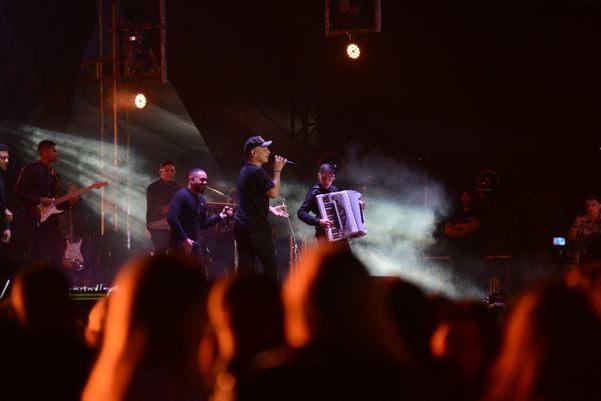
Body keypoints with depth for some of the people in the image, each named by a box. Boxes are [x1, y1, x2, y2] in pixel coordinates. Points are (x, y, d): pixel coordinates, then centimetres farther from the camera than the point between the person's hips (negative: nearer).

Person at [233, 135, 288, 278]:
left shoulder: (245, 170, 16)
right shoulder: (257, 172, -15)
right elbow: (273, 193, -15)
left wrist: (270, 209, 19)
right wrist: (277, 171, -6)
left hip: (241, 225, 9)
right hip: (256, 227, -9)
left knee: (245, 265, 5)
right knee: (270, 263, 2)